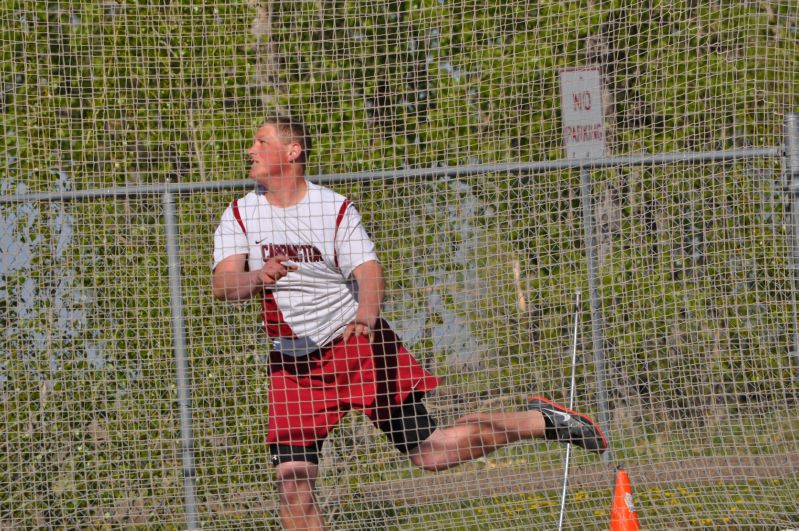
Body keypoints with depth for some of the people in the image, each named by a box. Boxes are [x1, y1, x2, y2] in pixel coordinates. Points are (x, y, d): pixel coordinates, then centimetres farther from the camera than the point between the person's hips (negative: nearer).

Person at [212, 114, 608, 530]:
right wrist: (258, 278, -37)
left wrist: (366, 315, -37)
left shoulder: (334, 207, -6)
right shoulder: (240, 215, 0)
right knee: (292, 482, -10)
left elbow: (369, 271, -15)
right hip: (292, 364, 3)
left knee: (428, 453, -4)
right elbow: (223, 284, -14)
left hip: (358, 344, -3)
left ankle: (537, 422, 15)